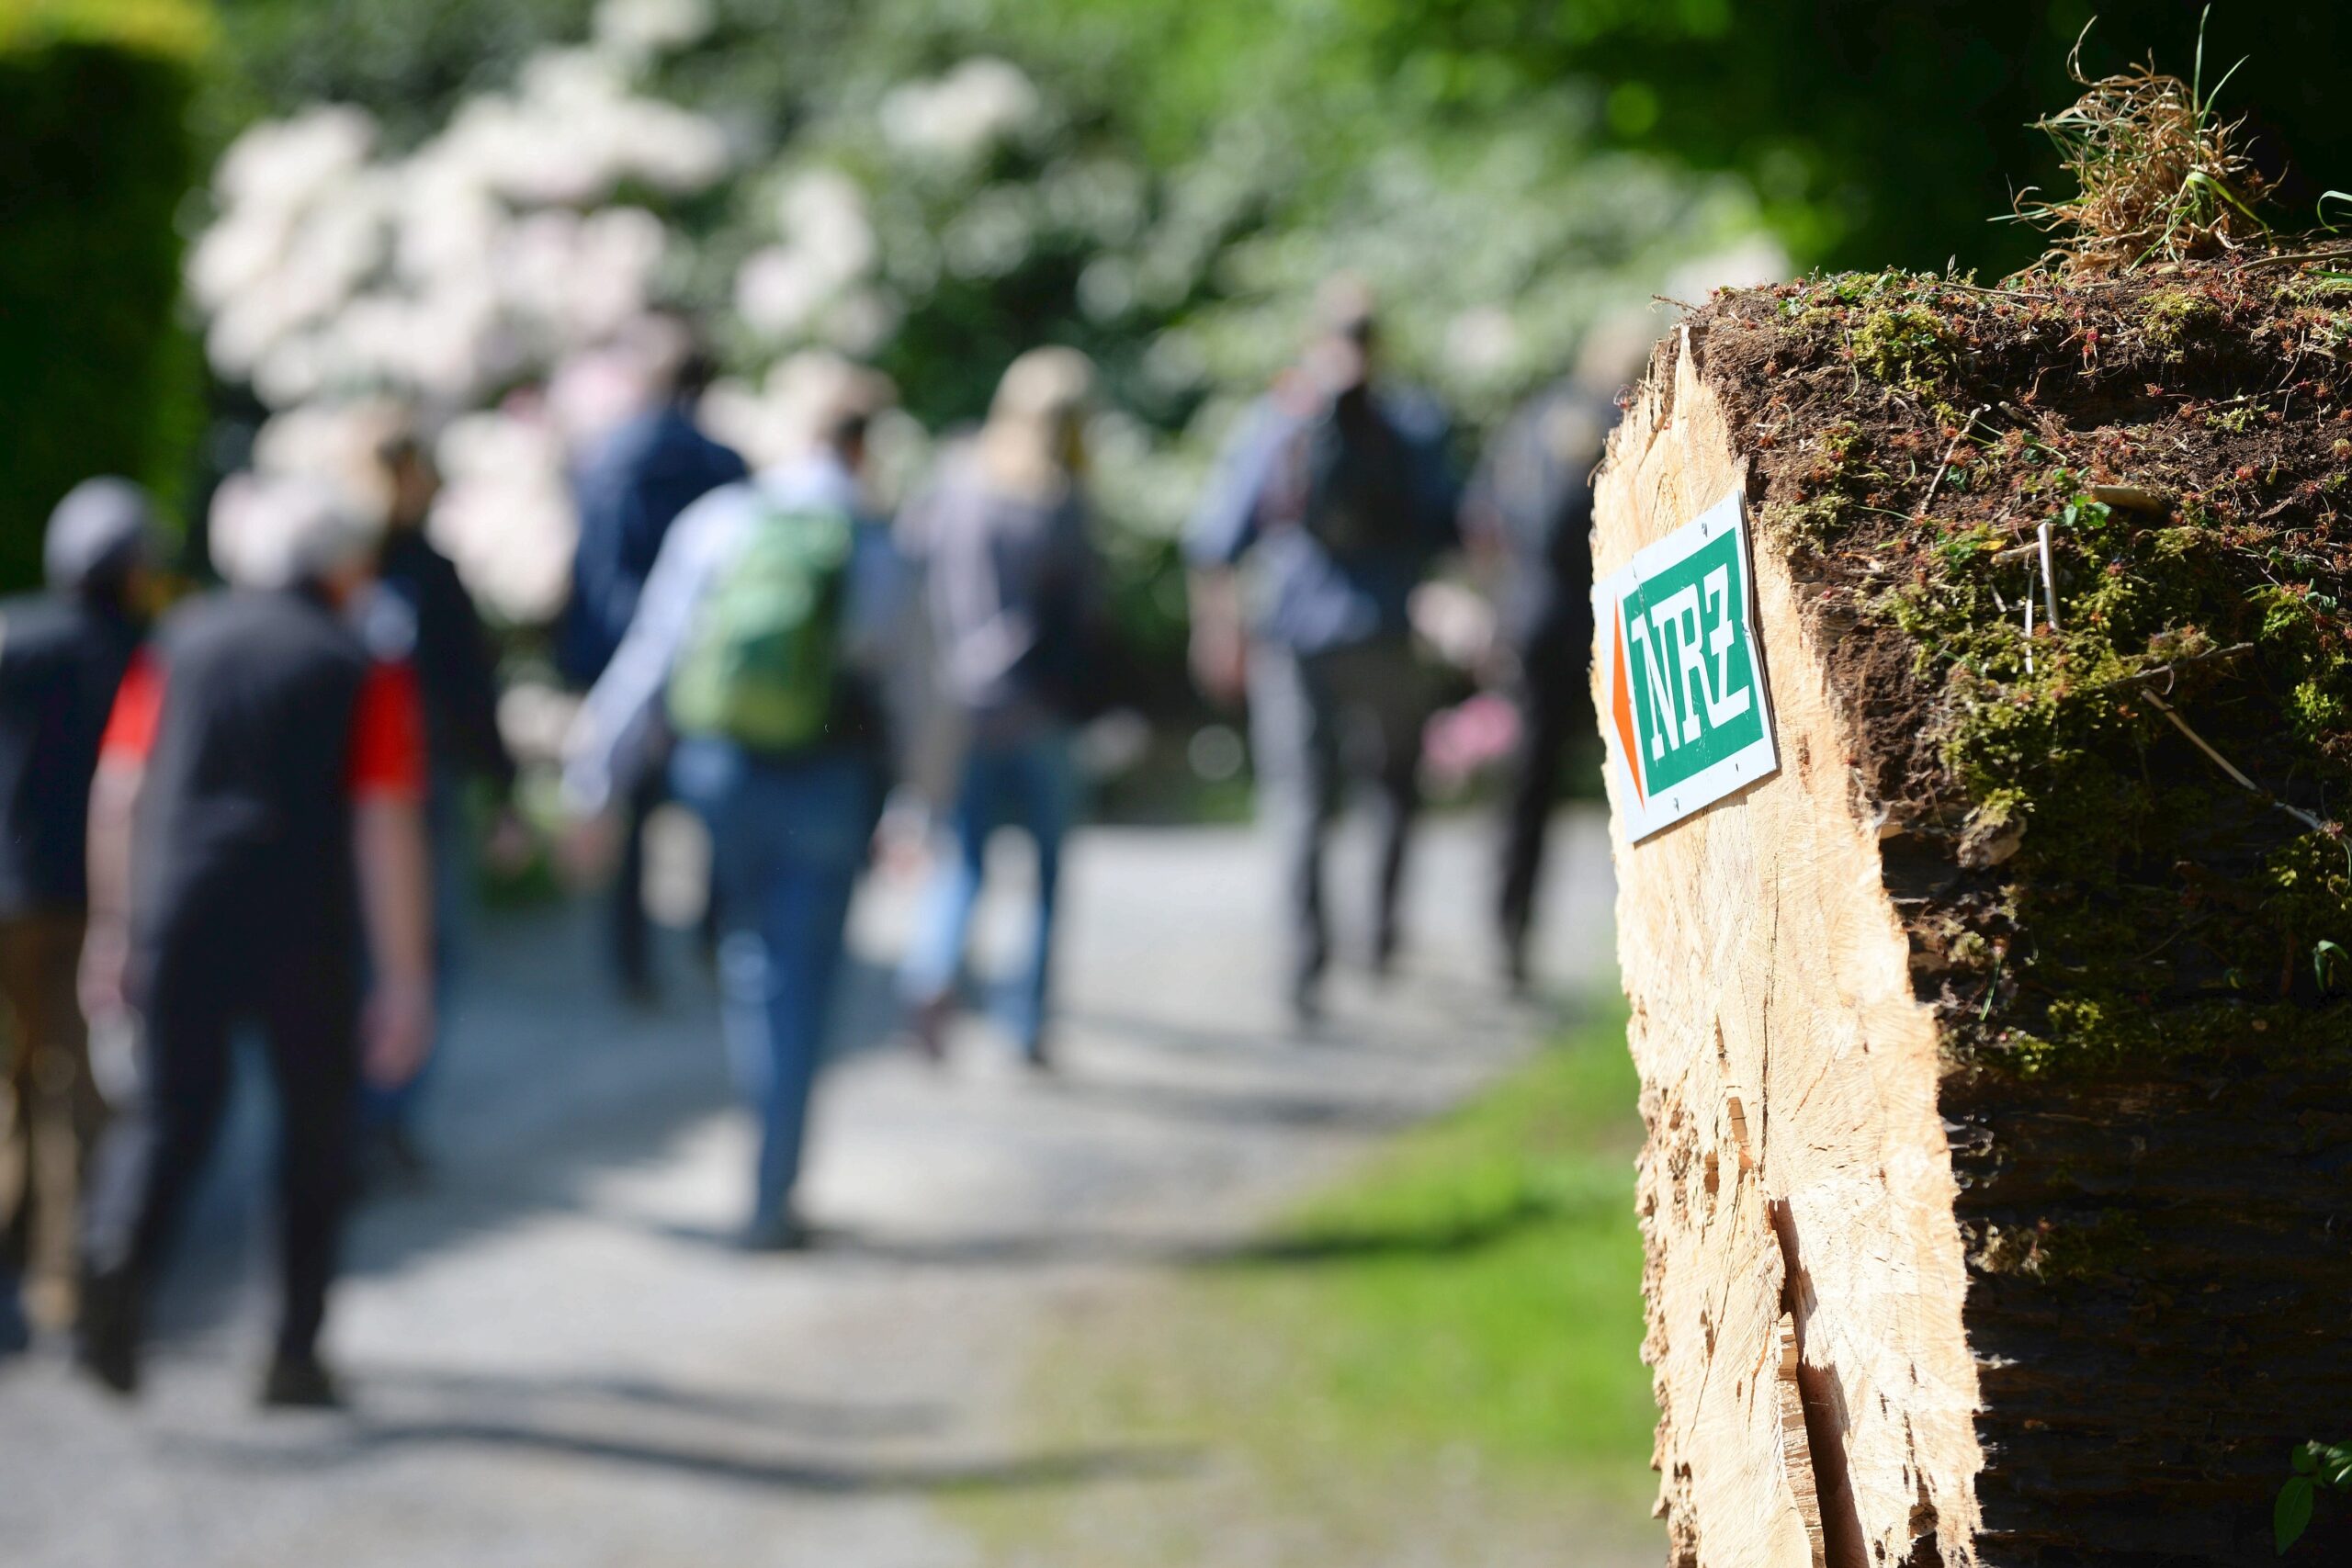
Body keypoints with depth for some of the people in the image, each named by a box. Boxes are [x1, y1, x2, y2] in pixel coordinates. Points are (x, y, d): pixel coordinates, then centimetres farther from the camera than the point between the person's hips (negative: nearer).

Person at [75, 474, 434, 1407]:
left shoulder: (181, 643, 10)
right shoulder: (364, 674, 1)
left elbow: (117, 795, 9)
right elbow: (386, 831, -6)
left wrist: (112, 930, 18)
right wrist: (405, 979, -5)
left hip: (179, 919, 2)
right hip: (308, 936, -2)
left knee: (169, 1113, 13)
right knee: (315, 1133, 13)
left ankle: (116, 1256, -17)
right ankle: (295, 1352, 12)